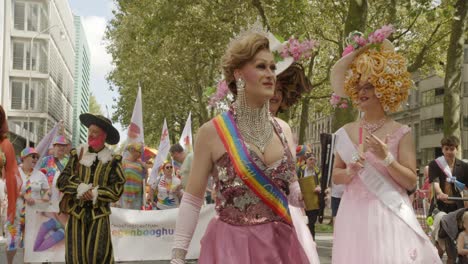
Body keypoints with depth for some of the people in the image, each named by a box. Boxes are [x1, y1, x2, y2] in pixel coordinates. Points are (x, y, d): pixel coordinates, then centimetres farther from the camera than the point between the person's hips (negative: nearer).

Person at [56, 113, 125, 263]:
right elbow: (62, 180, 2)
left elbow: (117, 189, -5)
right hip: (76, 212, 2)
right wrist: (80, 188, -14)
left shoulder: (113, 161, 0)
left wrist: (95, 193, -15)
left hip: (99, 214, -2)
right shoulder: (77, 155, 8)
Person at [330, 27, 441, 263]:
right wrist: (350, 172, -10)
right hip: (354, 215, 3)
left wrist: (387, 158, -18)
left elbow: (411, 182, -5)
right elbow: (335, 176, 10)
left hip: (388, 216, -2)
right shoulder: (346, 132, 5)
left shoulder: (401, 133, -3)